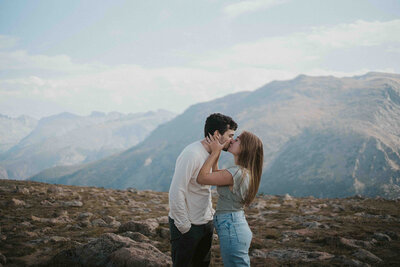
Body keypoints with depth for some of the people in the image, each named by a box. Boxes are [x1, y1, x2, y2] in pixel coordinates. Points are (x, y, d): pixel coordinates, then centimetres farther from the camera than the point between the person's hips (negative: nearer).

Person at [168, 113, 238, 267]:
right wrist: (185, 227, -20)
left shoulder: (211, 154, 8)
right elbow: (176, 193, -25)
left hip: (205, 223, 9)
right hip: (187, 226, -9)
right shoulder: (191, 154, -22)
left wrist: (211, 212, 12)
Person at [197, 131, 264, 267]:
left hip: (232, 232, -10)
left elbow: (202, 178, -18)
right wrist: (216, 152, 11)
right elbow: (215, 175, 20)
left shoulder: (237, 173, -22)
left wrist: (215, 152, -11)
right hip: (239, 228, 10)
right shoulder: (246, 172, 9)